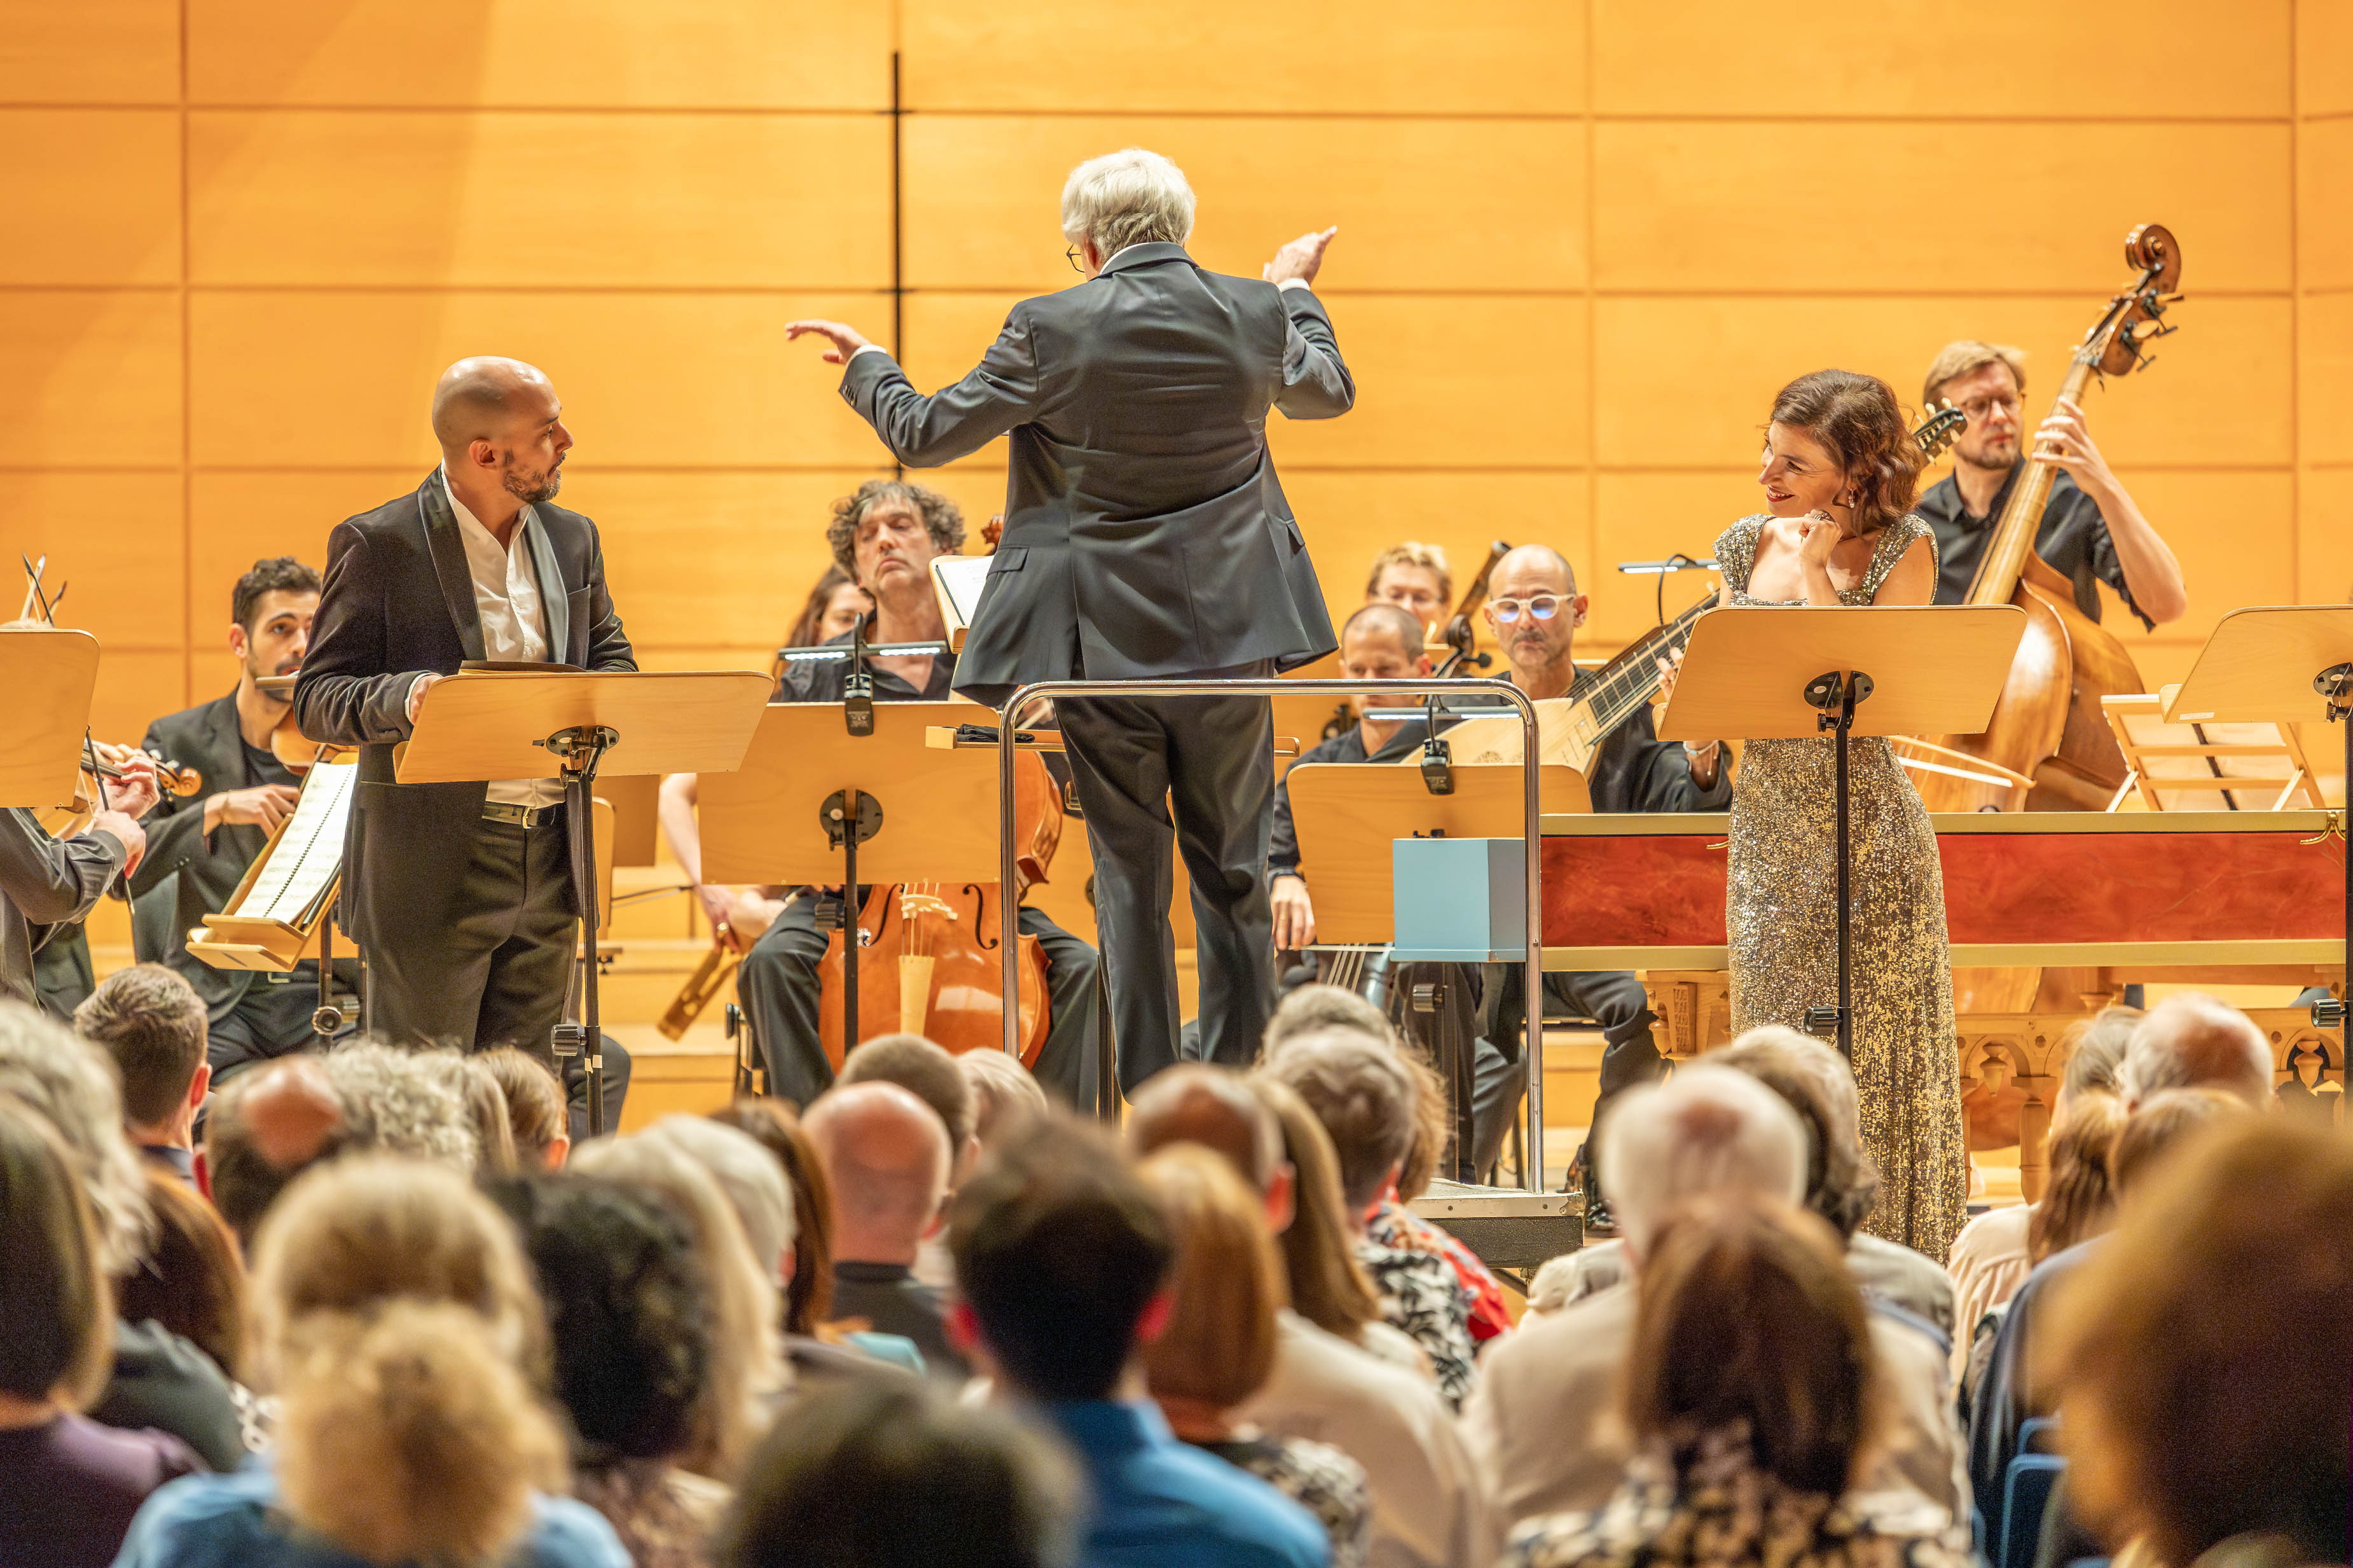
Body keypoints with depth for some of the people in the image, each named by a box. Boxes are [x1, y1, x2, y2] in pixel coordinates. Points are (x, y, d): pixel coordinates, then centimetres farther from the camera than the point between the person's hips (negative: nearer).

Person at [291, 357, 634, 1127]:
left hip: (548, 861, 6)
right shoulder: (377, 545, -7)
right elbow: (315, 698, -7)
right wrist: (404, 698, -29)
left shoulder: (572, 539, 11)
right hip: (433, 868, -6)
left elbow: (611, 656, 21)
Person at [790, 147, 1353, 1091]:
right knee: (1233, 871, 13)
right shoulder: (1254, 316, -2)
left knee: (1130, 876, 6)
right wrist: (1294, 292, 39)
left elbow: (925, 435, -3)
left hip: (1107, 638, -2)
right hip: (1230, 629, 2)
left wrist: (864, 366, 17)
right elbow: (1327, 392, 21)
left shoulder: (1053, 330, -12)